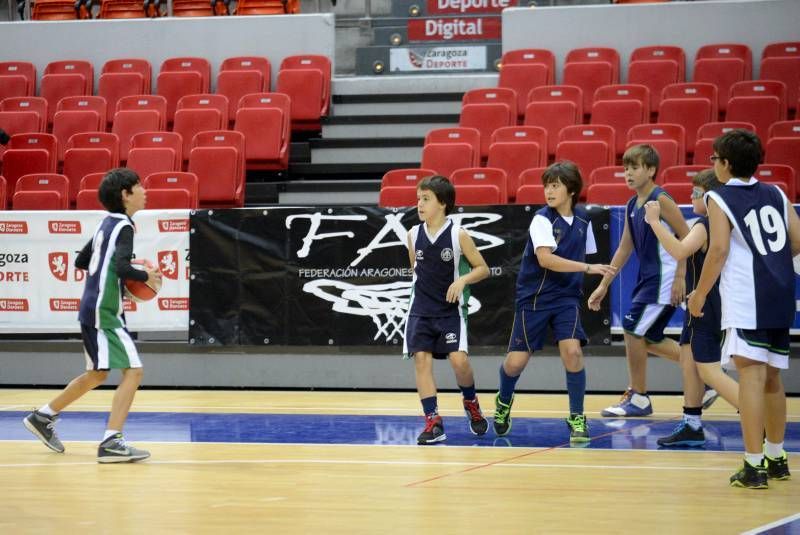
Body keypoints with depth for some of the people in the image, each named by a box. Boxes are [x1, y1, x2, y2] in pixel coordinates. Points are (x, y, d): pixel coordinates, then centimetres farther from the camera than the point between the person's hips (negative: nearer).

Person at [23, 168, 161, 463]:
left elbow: (81, 261, 23)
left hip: (94, 310, 10)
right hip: (103, 313, -10)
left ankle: (43, 417, 33)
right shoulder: (123, 227, -13)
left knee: (97, 375, 22)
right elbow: (122, 267, -28)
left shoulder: (107, 224, 14)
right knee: (133, 371, -12)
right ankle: (111, 443, -17)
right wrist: (147, 277, -12)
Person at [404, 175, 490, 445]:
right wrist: (424, 289, 13)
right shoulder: (414, 235, 2)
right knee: (421, 359, -7)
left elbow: (482, 268, -3)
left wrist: (462, 280, -18)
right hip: (420, 310, 3)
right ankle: (433, 423, -5)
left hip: (450, 310, -3)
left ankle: (471, 403, 17)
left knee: (458, 359, -13)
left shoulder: (458, 235, -9)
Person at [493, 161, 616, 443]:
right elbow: (545, 259, -28)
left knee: (572, 351, -18)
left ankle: (577, 417, -3)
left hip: (567, 298, 3)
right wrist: (588, 268, -34)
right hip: (534, 297, -3)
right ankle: (504, 401, 33)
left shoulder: (582, 219, 3)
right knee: (516, 361, 0)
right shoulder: (542, 219, -13)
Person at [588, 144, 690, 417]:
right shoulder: (632, 206, 12)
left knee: (633, 330, -7)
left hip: (664, 279, -9)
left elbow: (687, 237, -16)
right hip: (648, 278, 9)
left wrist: (680, 278, -21)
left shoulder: (660, 200, -13)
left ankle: (638, 398, 4)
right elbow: (624, 249, 17)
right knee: (648, 338, 12)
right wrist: (603, 286, 15)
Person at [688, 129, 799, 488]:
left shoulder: (719, 199, -2)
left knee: (751, 375, -9)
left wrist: (700, 294, -2)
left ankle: (754, 466, -14)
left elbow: (719, 250, -11)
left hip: (745, 298, -6)